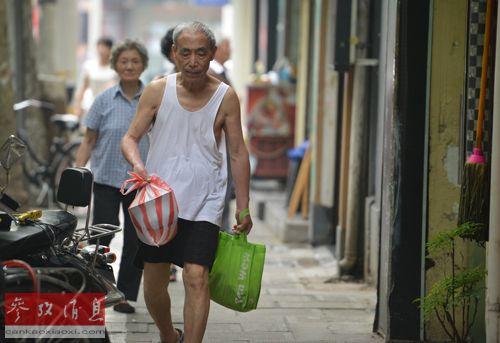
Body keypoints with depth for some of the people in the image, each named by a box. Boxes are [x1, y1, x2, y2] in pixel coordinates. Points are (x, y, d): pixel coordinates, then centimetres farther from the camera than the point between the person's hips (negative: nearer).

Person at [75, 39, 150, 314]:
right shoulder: (104, 100, 2)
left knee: (136, 240, 4)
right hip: (106, 178, -1)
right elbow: (89, 140, 5)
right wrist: (77, 170, -8)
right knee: (101, 236, -8)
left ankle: (125, 296, 14)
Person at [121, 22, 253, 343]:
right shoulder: (157, 90, -2)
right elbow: (130, 138, 2)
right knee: (153, 285, 10)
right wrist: (138, 165, -20)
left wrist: (243, 207, 2)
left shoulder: (225, 97, -3)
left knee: (197, 277, -18)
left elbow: (238, 152, 4)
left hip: (204, 204, -2)